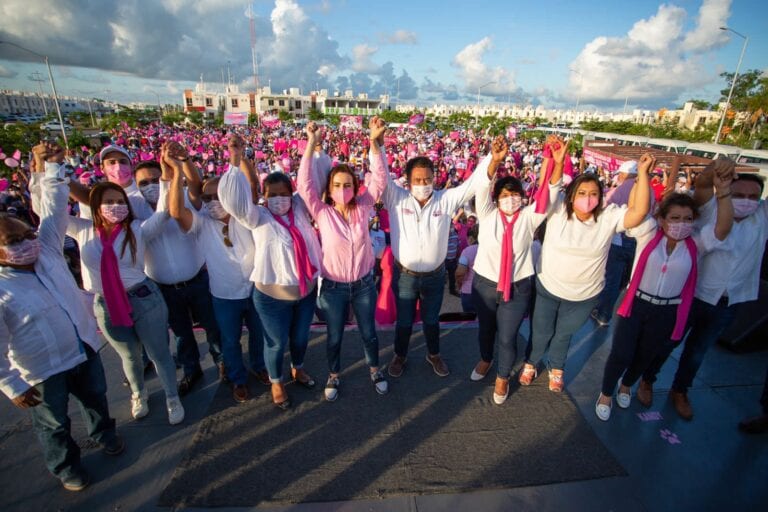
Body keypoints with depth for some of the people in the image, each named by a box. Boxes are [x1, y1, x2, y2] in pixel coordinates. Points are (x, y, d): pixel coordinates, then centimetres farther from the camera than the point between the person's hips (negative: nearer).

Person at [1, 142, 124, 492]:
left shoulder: (47, 249, -11)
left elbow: (54, 209, -7)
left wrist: (51, 167, -12)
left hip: (85, 350, 5)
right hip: (44, 371, -5)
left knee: (96, 397, 27)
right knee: (54, 424, 19)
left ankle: (103, 434, 55)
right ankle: (65, 466, 45)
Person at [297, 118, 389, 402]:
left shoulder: (362, 208, -8)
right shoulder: (322, 212, -12)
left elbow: (379, 178, -15)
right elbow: (305, 183, -23)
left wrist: (374, 141, -26)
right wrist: (311, 144, -29)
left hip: (363, 284, 1)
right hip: (333, 287, -1)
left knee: (369, 333, 20)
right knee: (334, 338, 18)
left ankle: (374, 370, 46)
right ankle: (334, 375, 44)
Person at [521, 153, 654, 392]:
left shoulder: (609, 217, -12)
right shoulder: (557, 210, -15)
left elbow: (640, 211, -23)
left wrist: (643, 174, -28)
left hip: (584, 296, 2)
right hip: (547, 288, -1)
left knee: (563, 335, 25)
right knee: (541, 333, 18)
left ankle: (556, 368, 52)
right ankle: (530, 363, 47)